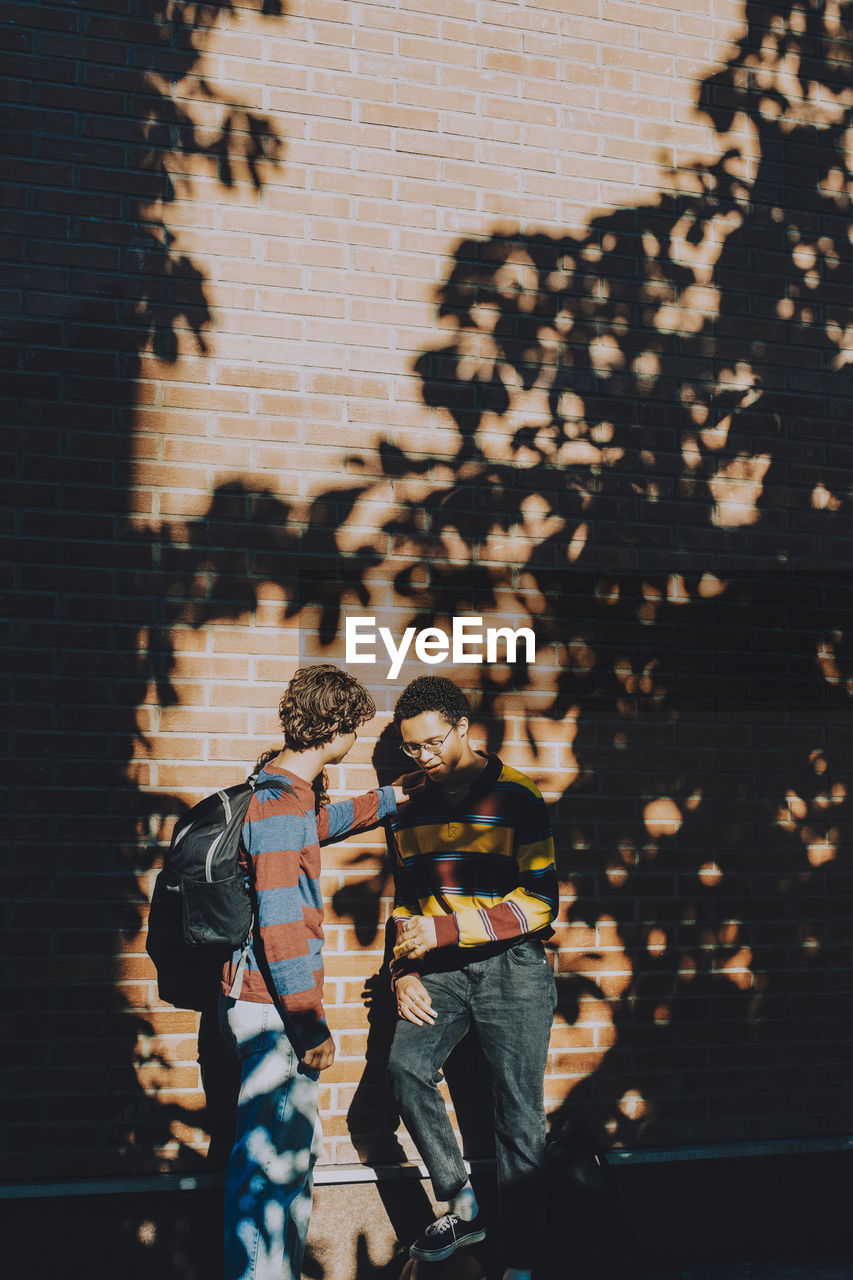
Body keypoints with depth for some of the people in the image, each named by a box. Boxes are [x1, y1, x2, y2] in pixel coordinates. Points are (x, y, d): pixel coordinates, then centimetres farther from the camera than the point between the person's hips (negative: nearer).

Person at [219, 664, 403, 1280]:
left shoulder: (290, 789, 11)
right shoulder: (279, 805, -21)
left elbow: (323, 823, 37)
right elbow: (280, 927, -24)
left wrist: (389, 800, 46)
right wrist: (311, 1023, -21)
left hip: (273, 1004, 10)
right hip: (273, 1005, -10)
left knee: (298, 1145, 19)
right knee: (272, 1157, -3)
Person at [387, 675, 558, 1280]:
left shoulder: (516, 798, -9)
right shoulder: (411, 810, 9)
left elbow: (539, 901, -13)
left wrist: (445, 930, -19)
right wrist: (405, 971, 3)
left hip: (513, 965, -5)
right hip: (442, 968, 5)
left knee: (518, 1111, -3)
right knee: (407, 1066, -17)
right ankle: (463, 1206, 0)